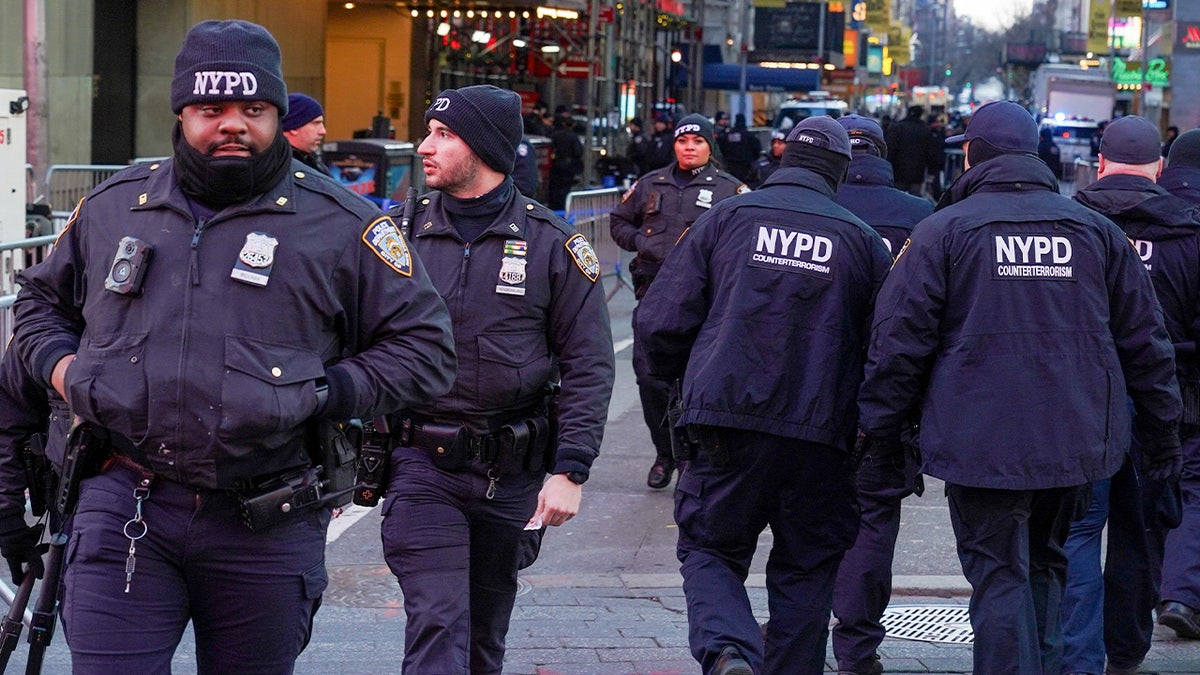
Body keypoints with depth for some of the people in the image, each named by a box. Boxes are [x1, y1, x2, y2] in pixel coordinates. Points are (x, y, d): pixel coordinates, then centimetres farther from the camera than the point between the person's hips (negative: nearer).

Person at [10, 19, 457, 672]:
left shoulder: (341, 224, 1)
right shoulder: (112, 206, 11)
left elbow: (423, 345, 2)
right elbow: (40, 296, 28)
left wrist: (324, 394, -10)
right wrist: (58, 362, 7)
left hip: (266, 527, -1)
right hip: (124, 511, 1)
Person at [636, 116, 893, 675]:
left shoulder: (728, 217, 2)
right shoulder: (862, 240, 5)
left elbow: (659, 321, 0)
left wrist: (677, 377, 21)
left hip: (728, 422, -1)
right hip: (820, 435, 1)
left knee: (709, 550, 8)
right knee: (806, 568, 15)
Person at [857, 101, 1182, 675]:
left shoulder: (942, 230, -2)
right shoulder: (1095, 230, 9)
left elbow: (900, 341, -4)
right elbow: (1145, 340, 11)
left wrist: (881, 425, 6)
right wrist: (1162, 431, 18)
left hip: (982, 443, -4)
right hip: (1076, 441, 4)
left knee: (999, 576, -1)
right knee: (1045, 565, 19)